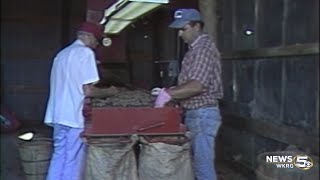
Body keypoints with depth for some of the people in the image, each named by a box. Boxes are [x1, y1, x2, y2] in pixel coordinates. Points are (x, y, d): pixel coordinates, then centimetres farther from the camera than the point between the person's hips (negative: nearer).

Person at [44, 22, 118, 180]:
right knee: (73, 162, 0)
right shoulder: (85, 52, -8)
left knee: (59, 157, 13)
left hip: (57, 114, 8)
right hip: (74, 116, -8)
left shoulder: (62, 53, 16)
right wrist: (108, 92, 2)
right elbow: (88, 90, -15)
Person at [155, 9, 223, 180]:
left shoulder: (204, 48, -16)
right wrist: (170, 91, 9)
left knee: (203, 164, -4)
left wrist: (168, 93, -21)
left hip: (202, 114, -10)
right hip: (195, 113, 10)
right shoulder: (196, 48, 16)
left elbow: (197, 86, -26)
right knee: (197, 162, 16)